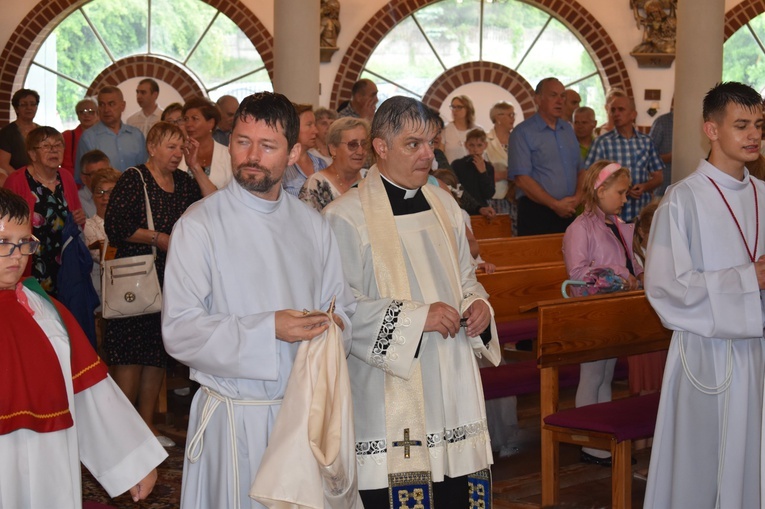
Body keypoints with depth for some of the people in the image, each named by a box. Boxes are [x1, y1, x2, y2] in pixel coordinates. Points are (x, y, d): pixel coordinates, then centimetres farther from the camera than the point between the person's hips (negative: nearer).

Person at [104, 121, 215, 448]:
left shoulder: (184, 182, 12)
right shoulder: (133, 179, -5)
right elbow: (115, 226, -13)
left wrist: (197, 167, -3)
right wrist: (158, 238, -14)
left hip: (171, 280, 6)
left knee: (158, 352, 10)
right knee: (130, 352, -6)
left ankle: (146, 423, 18)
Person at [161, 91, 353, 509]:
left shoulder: (312, 225, 8)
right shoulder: (200, 225, -8)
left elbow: (340, 305, 12)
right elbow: (179, 332, -14)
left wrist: (333, 326, -11)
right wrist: (268, 329, -22)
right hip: (234, 416, -4)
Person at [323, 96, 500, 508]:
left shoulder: (444, 205, 11)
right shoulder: (346, 217, -9)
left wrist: (478, 304, -1)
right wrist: (416, 317, -18)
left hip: (453, 386, 6)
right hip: (388, 397, -6)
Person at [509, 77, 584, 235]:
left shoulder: (568, 129, 16)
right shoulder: (523, 132, -5)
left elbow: (580, 169, 18)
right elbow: (522, 179, -13)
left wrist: (577, 197, -2)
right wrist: (555, 204, -13)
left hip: (568, 212, 6)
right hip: (536, 214, -6)